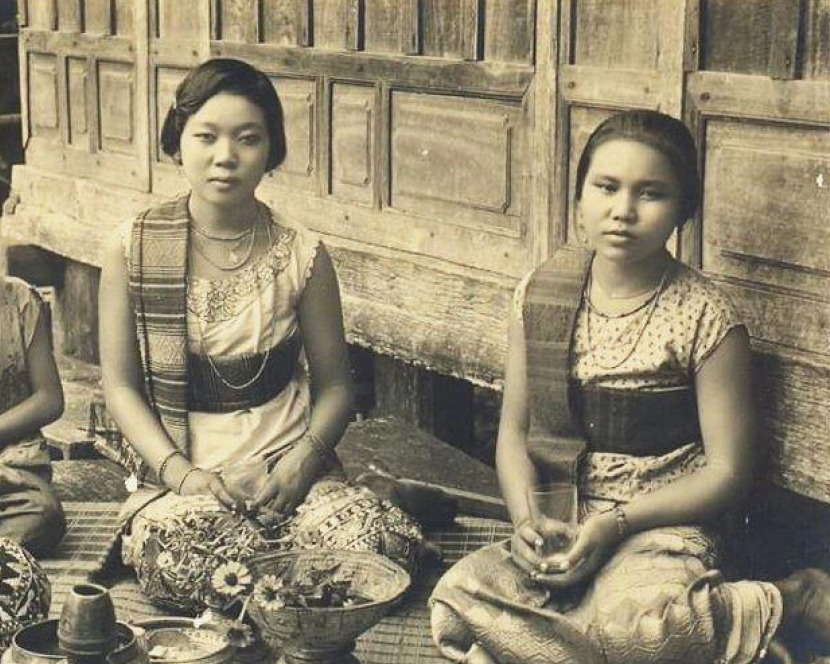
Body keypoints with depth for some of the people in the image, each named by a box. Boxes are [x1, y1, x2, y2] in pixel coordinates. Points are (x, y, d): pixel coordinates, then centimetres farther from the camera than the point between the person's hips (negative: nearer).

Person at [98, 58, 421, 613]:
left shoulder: (300, 254, 3)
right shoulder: (133, 249, 2)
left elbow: (334, 387, 6)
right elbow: (120, 385, 2)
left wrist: (300, 463, -13)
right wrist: (182, 474, -12)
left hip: (287, 468, 2)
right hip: (177, 474, -1)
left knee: (387, 543, -28)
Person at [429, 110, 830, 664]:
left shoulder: (705, 317, -10)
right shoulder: (540, 294, 3)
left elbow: (728, 472, -8)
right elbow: (515, 430, 9)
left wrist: (614, 524, -17)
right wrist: (527, 520, -10)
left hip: (663, 524, -4)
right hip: (560, 522, 5)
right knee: (458, 600, -23)